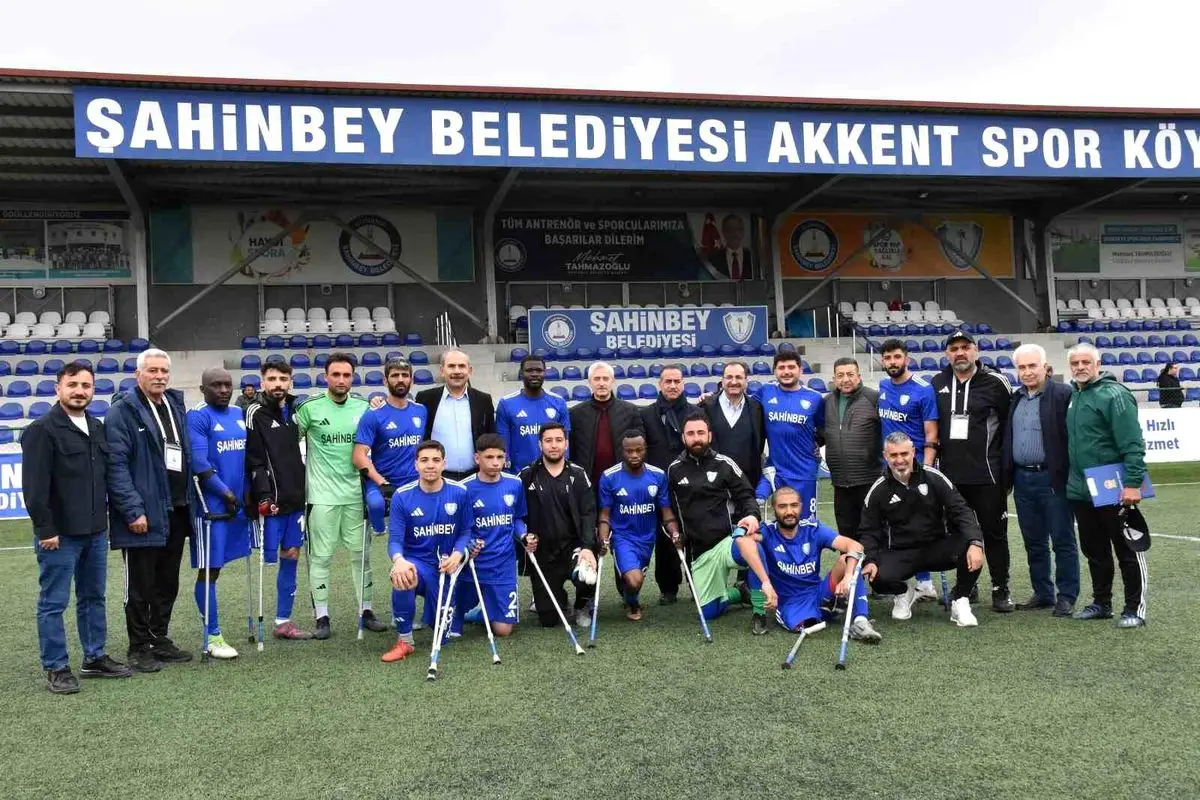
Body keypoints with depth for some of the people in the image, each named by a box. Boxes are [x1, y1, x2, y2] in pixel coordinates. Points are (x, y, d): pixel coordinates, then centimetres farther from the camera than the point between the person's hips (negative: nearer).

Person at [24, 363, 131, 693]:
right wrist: (45, 529, -17)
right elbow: (34, 486, -15)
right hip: (60, 533, -7)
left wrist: (103, 517, 13)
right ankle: (56, 668, 10)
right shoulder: (42, 430, -10)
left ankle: (95, 658, 27)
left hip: (95, 531, 7)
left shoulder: (97, 427, 12)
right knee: (53, 603, 2)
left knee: (94, 597, 15)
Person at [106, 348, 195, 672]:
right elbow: (116, 465, -16)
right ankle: (139, 647, 17)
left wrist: (189, 501, 9)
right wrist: (133, 510, -20)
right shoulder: (122, 412, -10)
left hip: (176, 511, 7)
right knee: (140, 586, 5)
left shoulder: (175, 404, 13)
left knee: (167, 584, 15)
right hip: (144, 514, -7)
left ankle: (160, 639, 28)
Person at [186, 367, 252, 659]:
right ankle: (213, 636, 7)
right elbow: (199, 463, -16)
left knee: (216, 567, 14)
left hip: (238, 500, 7)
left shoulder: (240, 414, 12)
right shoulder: (197, 417, -9)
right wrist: (226, 493, -12)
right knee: (209, 569, -1)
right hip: (211, 503, -7)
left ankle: (212, 630, 22)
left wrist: (248, 492, 9)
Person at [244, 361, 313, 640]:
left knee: (291, 556, 10)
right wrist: (264, 497, -20)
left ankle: (284, 621, 18)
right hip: (271, 501, -7)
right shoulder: (256, 413, -8)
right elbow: (254, 460, -14)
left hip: (295, 499, 7)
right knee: (268, 559, -5)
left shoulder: (293, 410, 12)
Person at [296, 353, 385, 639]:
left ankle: (366, 610, 20)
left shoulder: (363, 408, 4)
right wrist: (304, 469, -1)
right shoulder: (310, 408, -5)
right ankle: (322, 617, 10)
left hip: (355, 493, 3)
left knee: (361, 553, 9)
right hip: (322, 494, -3)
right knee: (321, 556, 2)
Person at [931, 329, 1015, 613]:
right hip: (951, 473, 4)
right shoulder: (937, 384, 6)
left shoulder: (995, 382, -5)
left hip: (987, 474, -4)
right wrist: (937, 453, 12)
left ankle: (1001, 588, 13)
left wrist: (1006, 462, 0)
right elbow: (932, 425, 18)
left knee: (994, 531, 3)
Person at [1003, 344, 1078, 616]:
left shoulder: (1063, 395, -7)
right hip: (1022, 480, 7)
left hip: (1052, 479, -7)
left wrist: (1069, 476, -15)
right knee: (1034, 542, 13)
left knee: (1062, 541, 2)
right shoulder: (1016, 399, 14)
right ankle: (1042, 593, 23)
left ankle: (1066, 596, 10)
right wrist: (1008, 476, 12)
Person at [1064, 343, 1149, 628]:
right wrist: (1069, 480, 16)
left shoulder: (1113, 394, -12)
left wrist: (1132, 483, -24)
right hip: (1081, 491, 8)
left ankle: (1135, 608, 9)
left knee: (1127, 551, 2)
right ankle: (1101, 603, 26)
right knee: (1094, 551, 15)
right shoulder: (1074, 397, 12)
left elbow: (1133, 444, -18)